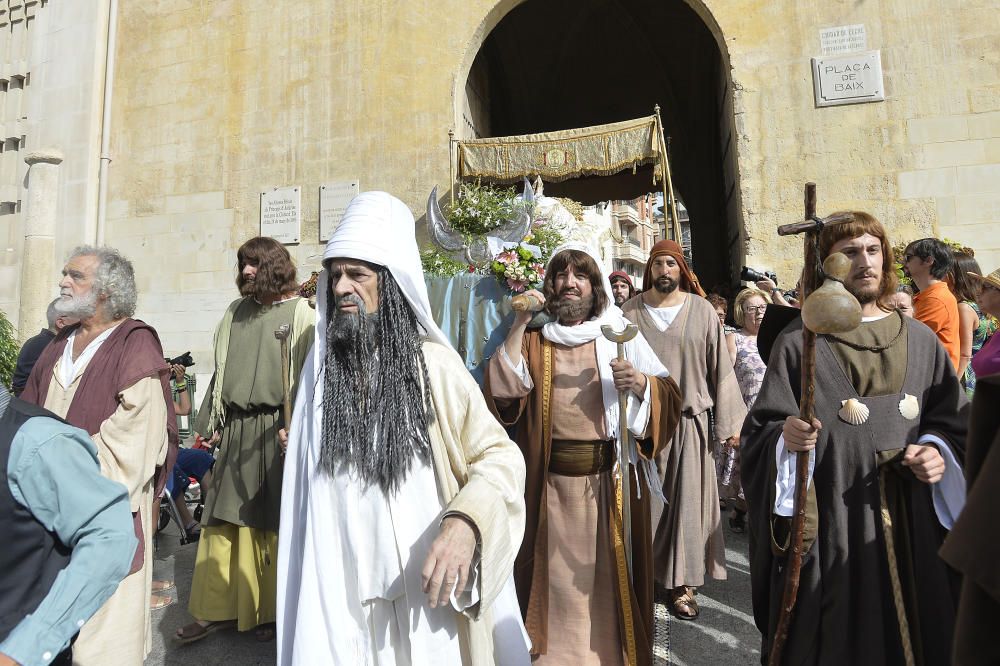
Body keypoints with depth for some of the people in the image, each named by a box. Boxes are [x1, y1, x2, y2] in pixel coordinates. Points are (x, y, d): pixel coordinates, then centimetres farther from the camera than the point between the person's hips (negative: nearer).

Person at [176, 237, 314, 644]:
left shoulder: (299, 312, -4)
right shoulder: (237, 311, 13)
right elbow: (222, 369, 16)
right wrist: (211, 422, 13)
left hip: (274, 428, -5)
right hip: (235, 427, 5)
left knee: (270, 522, 5)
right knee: (224, 519, 10)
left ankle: (271, 610, 21)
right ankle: (217, 609, 24)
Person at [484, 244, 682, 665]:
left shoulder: (620, 334, 4)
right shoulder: (532, 341, 6)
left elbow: (669, 397, 1)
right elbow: (502, 393, -10)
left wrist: (640, 382, -20)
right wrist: (519, 325, -13)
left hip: (611, 478, 0)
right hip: (551, 481, 1)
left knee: (610, 573, 10)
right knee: (557, 577, 10)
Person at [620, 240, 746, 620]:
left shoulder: (701, 311, 0)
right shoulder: (631, 313, 1)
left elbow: (720, 367, 2)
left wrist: (729, 421, 0)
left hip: (689, 421, 0)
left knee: (687, 500, 6)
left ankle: (683, 583, 21)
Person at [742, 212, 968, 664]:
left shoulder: (920, 340, 7)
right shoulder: (800, 343, -6)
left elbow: (956, 424, 13)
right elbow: (760, 433, -6)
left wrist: (939, 451, -7)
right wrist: (785, 438, -26)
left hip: (912, 526, 4)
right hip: (829, 530, -4)